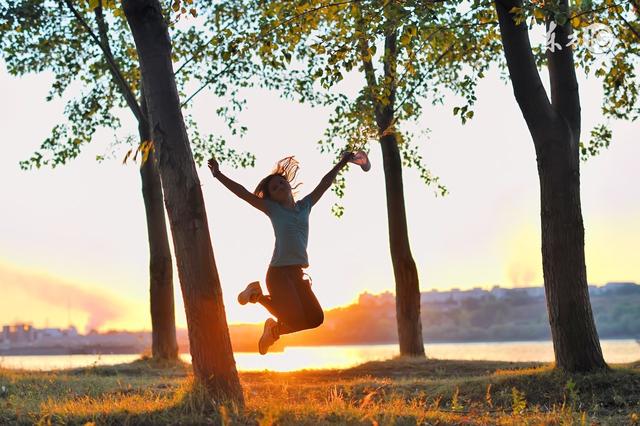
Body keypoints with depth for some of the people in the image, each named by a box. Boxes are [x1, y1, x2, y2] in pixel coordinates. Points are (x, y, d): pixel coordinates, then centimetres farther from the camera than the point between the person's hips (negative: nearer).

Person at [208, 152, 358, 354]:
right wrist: (218, 175, -8)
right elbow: (243, 192, -3)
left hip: (298, 273, 6)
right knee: (295, 318, -14)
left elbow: (324, 184, 22)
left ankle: (274, 329, 25)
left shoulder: (305, 205, 14)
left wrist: (341, 163, 26)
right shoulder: (273, 209, 2)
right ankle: (257, 294, 10)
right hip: (278, 271, -6)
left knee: (315, 318, 3)